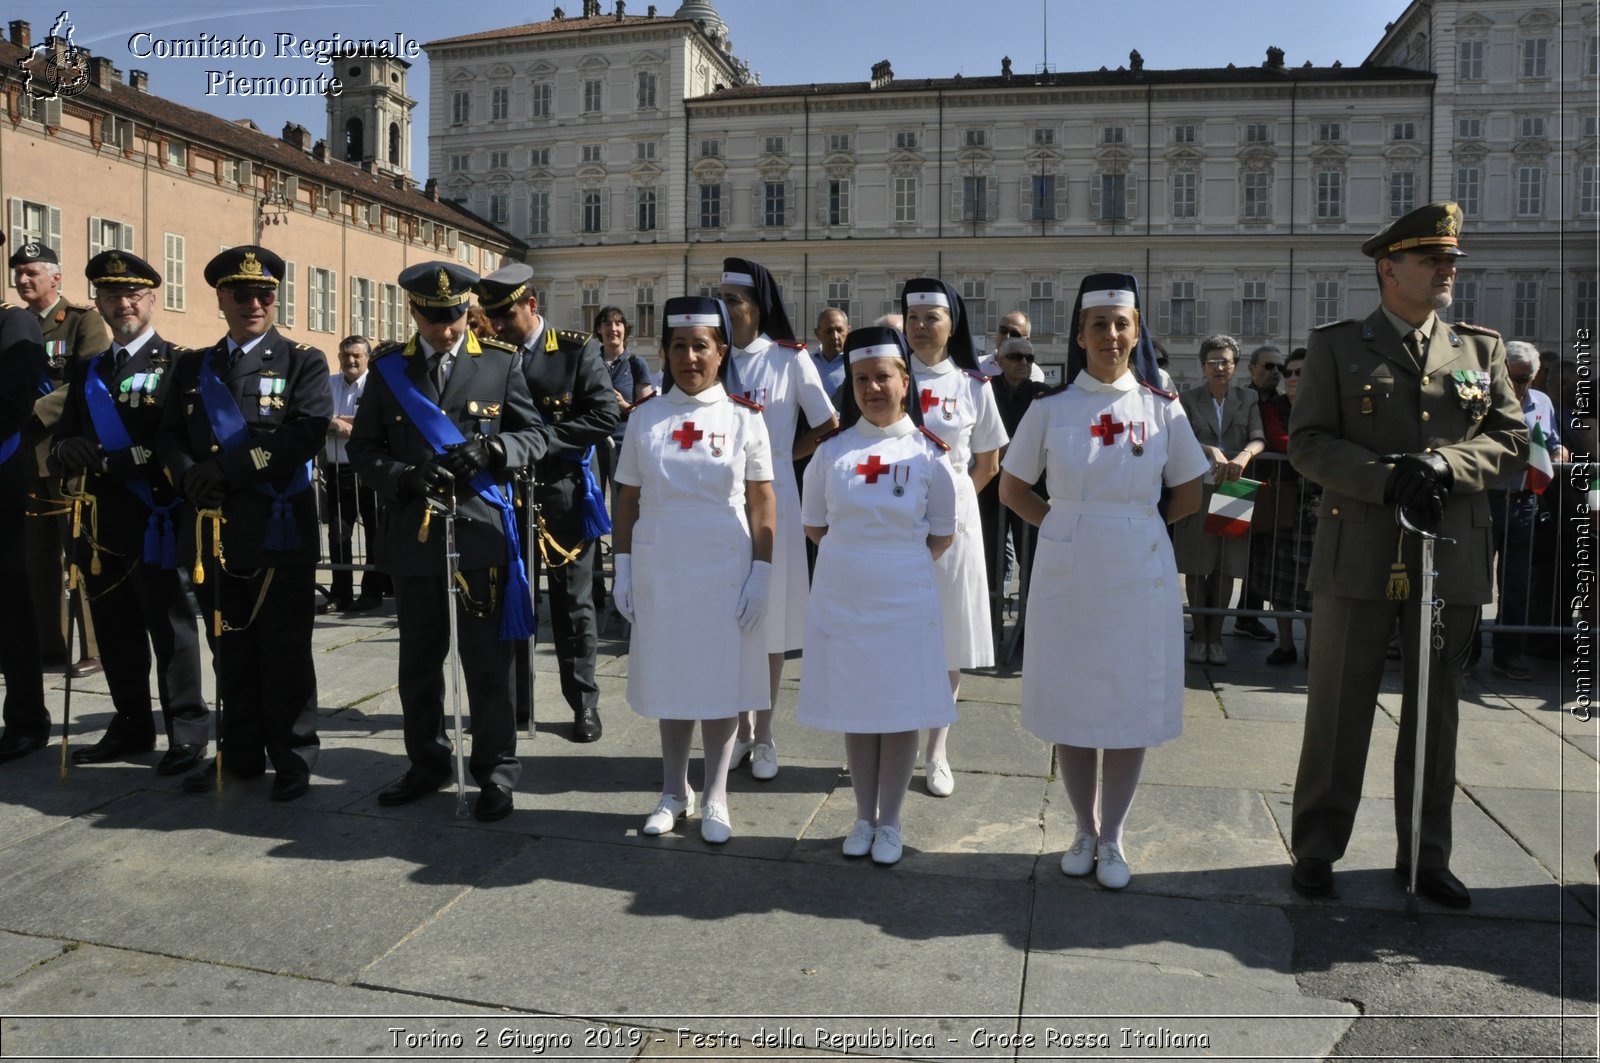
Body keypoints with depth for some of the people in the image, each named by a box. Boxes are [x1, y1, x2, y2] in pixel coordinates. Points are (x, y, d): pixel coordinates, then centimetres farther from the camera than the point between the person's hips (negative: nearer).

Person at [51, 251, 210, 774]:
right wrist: (73, 452, -10)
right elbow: (62, 444, 13)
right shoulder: (85, 371, 16)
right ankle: (131, 727, 26)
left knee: (170, 629, 1)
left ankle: (188, 732, 11)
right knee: (115, 632, 13)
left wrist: (115, 462, -19)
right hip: (101, 524, 6)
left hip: (155, 520, -6)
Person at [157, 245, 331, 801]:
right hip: (214, 530, 5)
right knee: (230, 649, 12)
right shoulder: (193, 367, 16)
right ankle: (239, 753, 24)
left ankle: (293, 758, 12)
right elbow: (169, 436, 9)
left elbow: (308, 432, -13)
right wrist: (191, 476, -13)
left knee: (284, 649, 1)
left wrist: (228, 470, -17)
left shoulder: (302, 362, 2)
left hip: (280, 527, -4)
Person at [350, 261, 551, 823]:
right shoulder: (389, 367, 7)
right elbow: (363, 446, 6)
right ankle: (427, 763, 30)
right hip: (413, 537, 3)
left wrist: (491, 449, -16)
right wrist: (404, 477, -13)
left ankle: (495, 771, 17)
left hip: (482, 531, -2)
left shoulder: (502, 362, 2)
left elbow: (536, 435, 4)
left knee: (488, 663, 3)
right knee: (418, 662, 13)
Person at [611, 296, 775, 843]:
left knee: (722, 680, 6)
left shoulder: (744, 418, -1)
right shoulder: (645, 418, 4)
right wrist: (623, 568, 2)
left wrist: (760, 573, -7)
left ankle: (714, 797, 20)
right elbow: (627, 499, 7)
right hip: (660, 568, 2)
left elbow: (763, 503, -2)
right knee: (670, 679, 10)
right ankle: (674, 792, 25)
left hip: (725, 568, -1)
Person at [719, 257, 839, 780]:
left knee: (769, 616, 5)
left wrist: (782, 454, -1)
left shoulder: (789, 358, -3)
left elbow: (829, 424, 2)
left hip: (771, 497, -3)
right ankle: (739, 726, 22)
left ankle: (764, 734, 17)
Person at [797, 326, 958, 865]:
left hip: (904, 601, -1)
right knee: (855, 710, 11)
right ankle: (864, 817, 28)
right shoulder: (832, 451, 1)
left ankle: (889, 822, 23)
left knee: (901, 711, 7)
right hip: (841, 599, 2)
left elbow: (942, 535, 4)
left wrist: (896, 564, 1)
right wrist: (855, 558, 5)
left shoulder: (928, 453, -3)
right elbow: (814, 523, 10)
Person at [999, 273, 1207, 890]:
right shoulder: (1052, 408, 0)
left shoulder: (1162, 409, 1)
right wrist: (1062, 525, -1)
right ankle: (1084, 830, 26)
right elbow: (1012, 488, 8)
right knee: (1070, 703, 8)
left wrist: (1131, 526, 5)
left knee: (1132, 706, 6)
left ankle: (1112, 838, 22)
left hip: (1139, 577, 0)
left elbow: (1187, 495, 10)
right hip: (1066, 576, 0)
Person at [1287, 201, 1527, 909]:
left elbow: (1510, 440, 7)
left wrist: (1444, 464, -13)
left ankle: (1425, 855, 26)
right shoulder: (1335, 346, 3)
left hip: (1451, 559, 3)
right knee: (1338, 710, 3)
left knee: (1434, 712, 12)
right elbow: (1307, 443, -4)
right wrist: (1386, 478, -19)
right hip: (1360, 558, -3)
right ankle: (1317, 849, 18)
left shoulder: (1481, 348, 13)